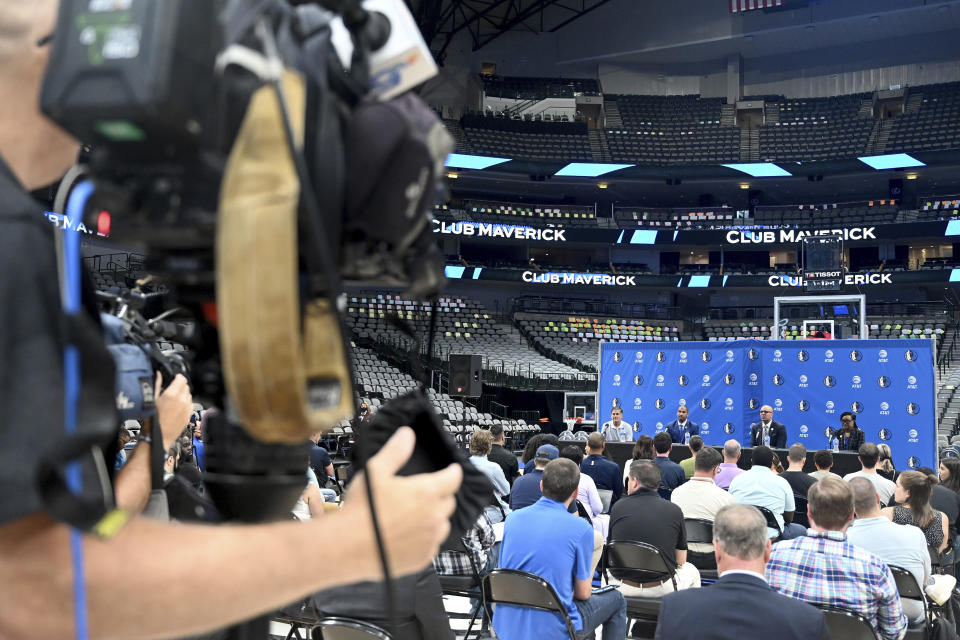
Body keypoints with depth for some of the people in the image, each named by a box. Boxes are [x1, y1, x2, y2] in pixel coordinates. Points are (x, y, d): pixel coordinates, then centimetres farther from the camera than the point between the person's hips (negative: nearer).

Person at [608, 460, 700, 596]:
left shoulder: (618, 507, -4)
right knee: (691, 570, 30)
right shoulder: (674, 511, -6)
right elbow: (681, 560, 3)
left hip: (622, 588, 1)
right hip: (661, 590, -1)